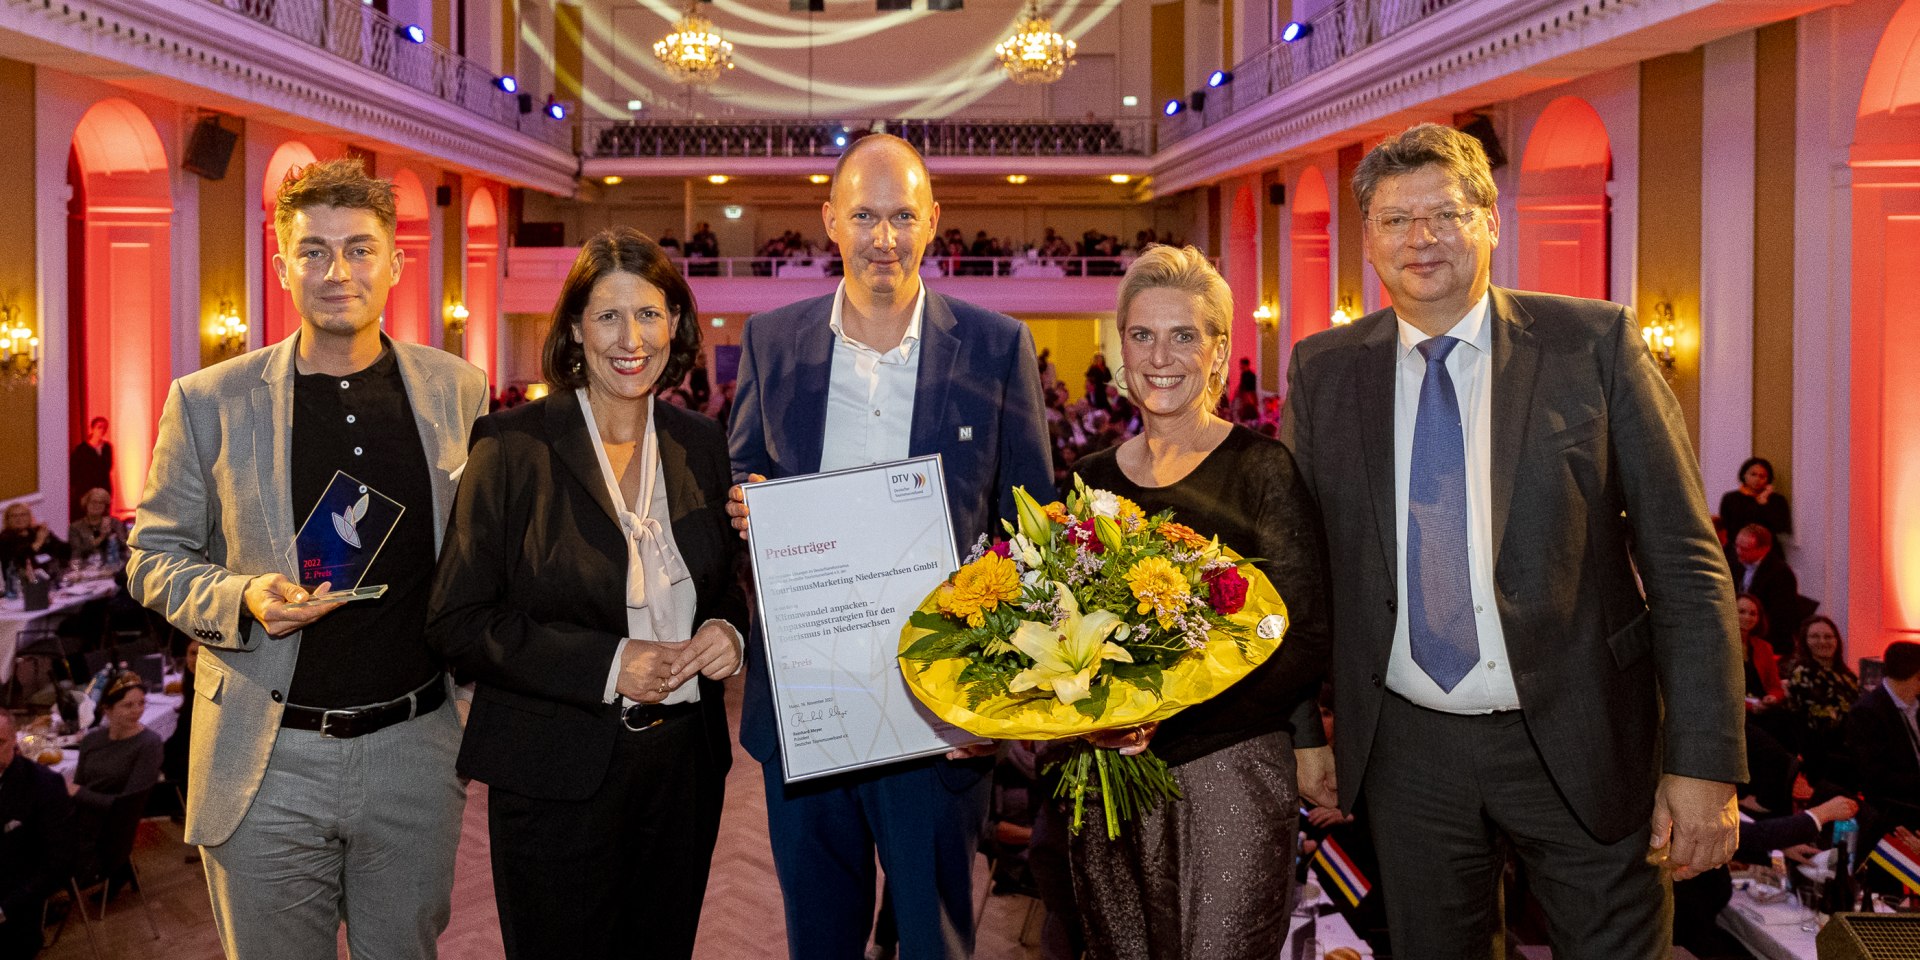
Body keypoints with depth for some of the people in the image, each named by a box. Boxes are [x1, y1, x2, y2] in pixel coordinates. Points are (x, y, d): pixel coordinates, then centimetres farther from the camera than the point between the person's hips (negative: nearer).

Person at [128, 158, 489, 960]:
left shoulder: (458, 390, 1)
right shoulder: (208, 402, -4)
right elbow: (153, 556, 3)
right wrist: (243, 599, -17)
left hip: (415, 750, 2)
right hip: (270, 760, -1)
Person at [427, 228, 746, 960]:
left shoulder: (701, 444, 4)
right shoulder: (514, 446, -10)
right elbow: (458, 622, -11)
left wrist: (730, 630, -7)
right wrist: (606, 665, -19)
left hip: (684, 762, 4)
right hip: (557, 777, -4)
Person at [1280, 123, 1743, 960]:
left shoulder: (1595, 344, -5)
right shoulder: (1322, 370, 2)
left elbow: (1684, 563, -6)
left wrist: (1704, 763, -10)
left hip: (1576, 740, -2)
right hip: (1407, 745, 2)